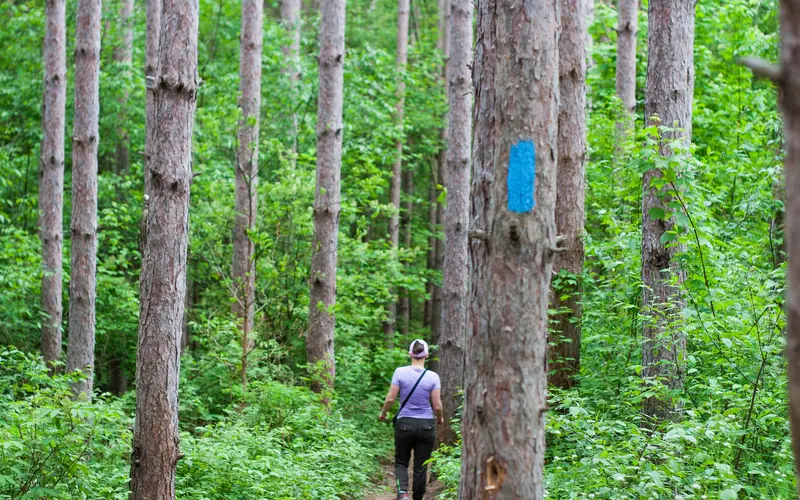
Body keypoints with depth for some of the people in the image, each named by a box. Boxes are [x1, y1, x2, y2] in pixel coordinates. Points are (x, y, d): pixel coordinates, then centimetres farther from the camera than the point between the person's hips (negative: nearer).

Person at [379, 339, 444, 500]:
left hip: (404, 424, 0)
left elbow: (390, 398, -7)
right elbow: (437, 406, -5)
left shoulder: (400, 372, -7)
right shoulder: (433, 377, -6)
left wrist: (383, 414, 13)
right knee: (421, 467, 10)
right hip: (426, 426, 0)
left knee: (401, 462, 14)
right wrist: (440, 419, 16)